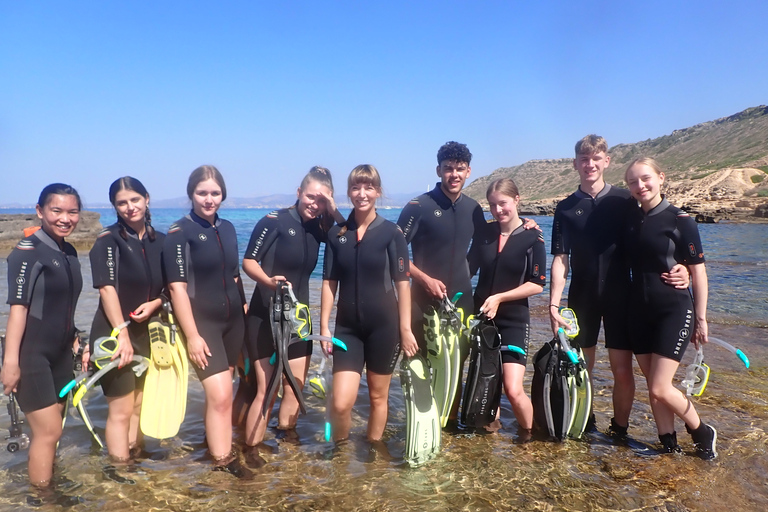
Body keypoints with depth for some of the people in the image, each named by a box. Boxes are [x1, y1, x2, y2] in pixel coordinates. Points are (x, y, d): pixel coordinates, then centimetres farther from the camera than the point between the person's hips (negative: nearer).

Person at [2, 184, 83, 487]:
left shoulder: (69, 253, 8)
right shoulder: (28, 251, -14)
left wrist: (75, 341, 17)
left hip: (60, 353, 7)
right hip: (31, 354, -7)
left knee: (49, 429, 14)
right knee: (49, 431, -4)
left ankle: (47, 486, 28)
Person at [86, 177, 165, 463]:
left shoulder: (160, 241, 6)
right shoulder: (108, 240, -8)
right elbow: (106, 288, -17)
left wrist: (155, 303, -10)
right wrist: (122, 333, -24)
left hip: (147, 333, 5)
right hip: (114, 334, -5)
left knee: (140, 406, 13)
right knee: (122, 409, -2)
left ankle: (135, 459, 27)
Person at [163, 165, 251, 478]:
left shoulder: (227, 228, 8)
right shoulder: (180, 232, -10)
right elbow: (177, 287, -14)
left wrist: (244, 306, 12)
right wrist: (192, 335, -17)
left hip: (233, 320, 6)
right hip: (202, 322, -6)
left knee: (220, 391, 14)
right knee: (221, 395, -9)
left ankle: (213, 439, 34)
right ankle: (224, 461, 5)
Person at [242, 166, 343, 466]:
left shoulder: (318, 227, 5)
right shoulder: (275, 221, -11)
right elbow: (249, 262, -14)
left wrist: (333, 212, -11)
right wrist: (269, 281, -32)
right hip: (265, 317, -6)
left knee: (294, 389, 12)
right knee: (266, 389, -4)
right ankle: (251, 451, 11)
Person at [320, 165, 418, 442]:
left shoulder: (391, 232, -5)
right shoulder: (336, 234, 3)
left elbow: (402, 283, -5)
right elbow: (329, 283, 5)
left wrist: (405, 328, -8)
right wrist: (324, 325, 0)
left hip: (384, 325, -1)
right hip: (347, 327, 2)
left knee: (378, 396, 11)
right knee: (341, 403, -6)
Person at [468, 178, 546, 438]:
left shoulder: (532, 237, -7)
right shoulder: (484, 232, 4)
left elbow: (537, 284, -9)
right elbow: (468, 268, 9)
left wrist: (499, 297, -16)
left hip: (513, 321, -4)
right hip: (480, 316, 4)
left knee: (513, 389, -10)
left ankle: (527, 433, 17)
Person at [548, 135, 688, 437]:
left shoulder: (624, 200, 1)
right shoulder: (566, 208, 4)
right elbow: (560, 259, -1)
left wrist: (678, 267, -15)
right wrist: (554, 304, -10)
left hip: (620, 296, -1)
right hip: (582, 298, 1)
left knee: (622, 371, -1)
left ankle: (619, 429, 19)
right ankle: (585, 422, 31)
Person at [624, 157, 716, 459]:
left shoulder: (680, 220, -9)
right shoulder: (631, 221, 6)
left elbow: (698, 271, -6)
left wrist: (701, 318, -5)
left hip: (674, 311, -5)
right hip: (640, 311, 5)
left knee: (659, 388, -8)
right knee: (653, 386, 10)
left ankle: (702, 432, 18)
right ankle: (668, 444, 26)